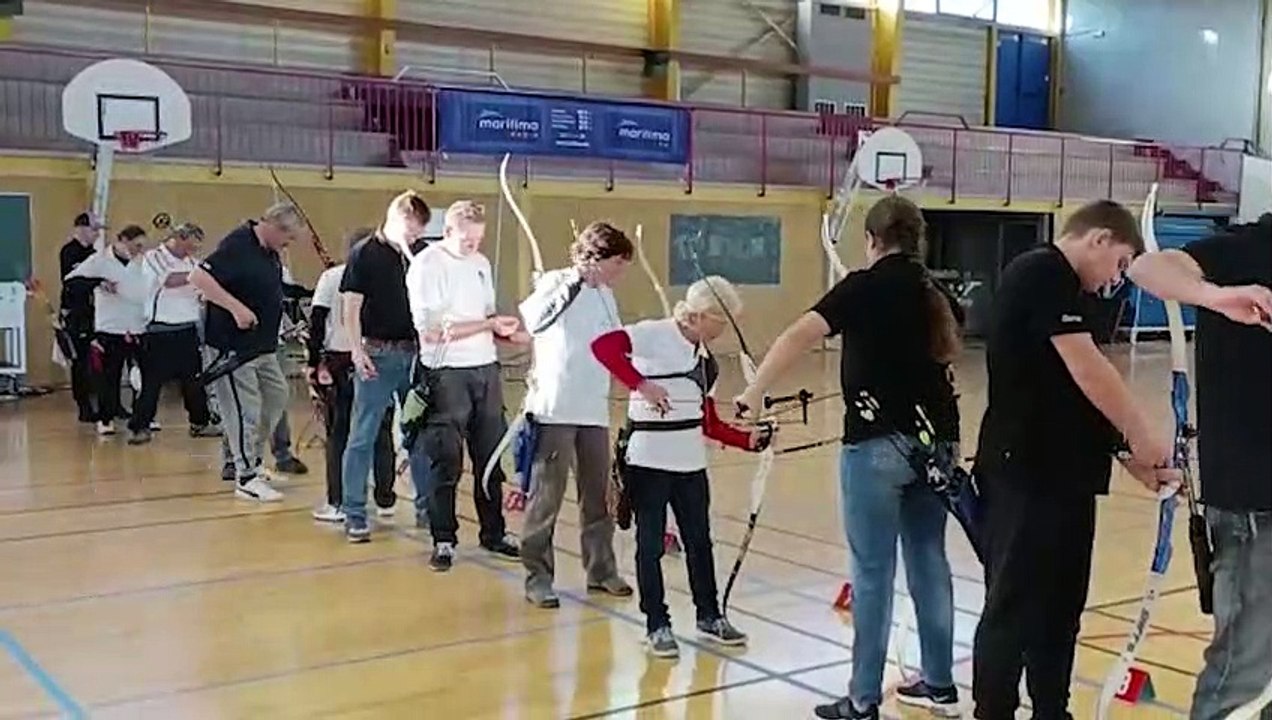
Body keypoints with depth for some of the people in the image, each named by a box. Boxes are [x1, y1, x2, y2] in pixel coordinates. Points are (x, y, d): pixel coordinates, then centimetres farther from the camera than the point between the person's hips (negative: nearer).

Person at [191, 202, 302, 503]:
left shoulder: (270, 252, 10)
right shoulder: (237, 245, -18)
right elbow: (198, 277, -26)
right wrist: (236, 307, -29)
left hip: (262, 345, 10)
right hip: (231, 346, -10)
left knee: (277, 397, 18)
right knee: (244, 409, -3)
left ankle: (253, 458, 31)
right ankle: (247, 477, 7)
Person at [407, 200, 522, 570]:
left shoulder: (480, 263, 12)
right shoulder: (426, 265, -10)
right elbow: (432, 331, -18)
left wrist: (510, 332, -1)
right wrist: (490, 324, -19)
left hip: (486, 369, 6)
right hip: (447, 373, -6)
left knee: (491, 457, 12)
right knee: (447, 462, 0)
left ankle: (493, 534, 24)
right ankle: (444, 541, 12)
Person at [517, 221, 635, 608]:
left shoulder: (605, 296, 13)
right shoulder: (556, 283, -8)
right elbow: (533, 321, -27)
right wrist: (573, 282, -29)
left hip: (595, 412, 7)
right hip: (555, 410, -7)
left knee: (597, 495, 14)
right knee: (546, 497, 0)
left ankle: (601, 569, 26)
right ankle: (537, 576, 10)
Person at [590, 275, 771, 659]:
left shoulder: (705, 359, 12)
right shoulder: (655, 334, -11)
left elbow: (708, 422, 14)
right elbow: (603, 346, -27)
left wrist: (748, 439, 4)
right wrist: (641, 384, -30)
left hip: (691, 462, 7)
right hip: (648, 460, -7)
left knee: (699, 540, 16)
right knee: (651, 543, 5)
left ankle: (709, 615, 32)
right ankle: (657, 625, 17)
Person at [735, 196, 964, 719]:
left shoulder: (866, 286, -7)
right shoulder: (935, 292, 13)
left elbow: (802, 334, -21)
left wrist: (754, 393, -22)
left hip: (879, 442, -6)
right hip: (936, 440, 6)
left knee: (872, 571, -2)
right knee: (929, 561, 15)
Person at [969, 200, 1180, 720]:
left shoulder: (1058, 285, 19)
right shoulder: (1043, 273, -12)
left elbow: (1073, 395, 16)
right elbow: (1088, 371, -19)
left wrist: (1126, 454, 9)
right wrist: (1142, 437, -9)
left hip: (1059, 473, 10)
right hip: (1028, 473, -10)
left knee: (1058, 605, 17)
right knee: (1014, 608, -1)